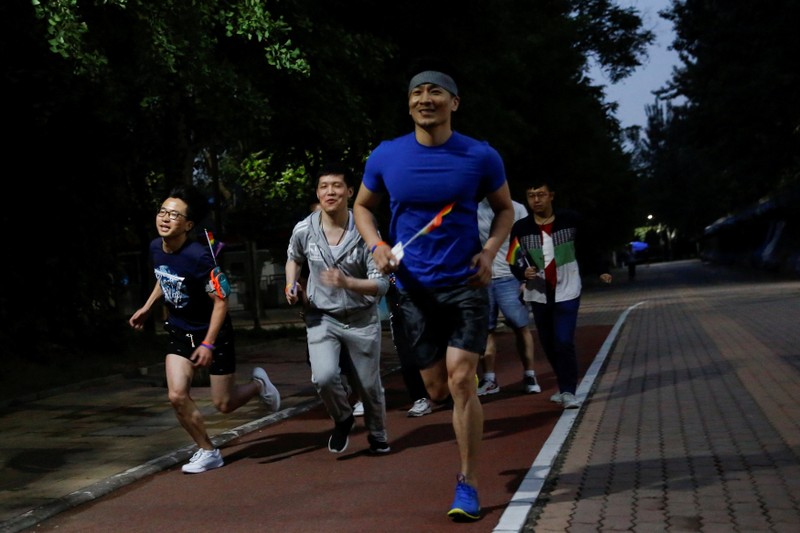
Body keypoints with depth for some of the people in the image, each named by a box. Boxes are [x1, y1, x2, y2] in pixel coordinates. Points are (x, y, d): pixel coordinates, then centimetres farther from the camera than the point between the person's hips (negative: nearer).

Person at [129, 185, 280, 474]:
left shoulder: (199, 256, -29)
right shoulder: (156, 248, -7)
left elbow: (220, 301, -24)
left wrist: (208, 344, -27)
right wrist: (147, 307, 15)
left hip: (213, 332, -5)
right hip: (179, 332, 6)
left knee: (223, 404, 3)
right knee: (177, 395, -9)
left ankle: (258, 384, 35)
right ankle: (208, 452, 10)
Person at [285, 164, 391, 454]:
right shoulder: (303, 231, -9)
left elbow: (381, 285, -18)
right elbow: (294, 258, 16)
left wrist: (347, 283, -35)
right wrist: (291, 284, -3)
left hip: (362, 320, -1)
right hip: (322, 318, 1)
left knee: (369, 386, 9)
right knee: (324, 377, -22)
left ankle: (378, 436, 40)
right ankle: (342, 420, 10)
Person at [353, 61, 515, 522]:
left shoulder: (481, 157, -6)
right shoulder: (386, 156, -2)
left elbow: (505, 208, 10)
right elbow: (363, 206, 14)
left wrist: (490, 251, -8)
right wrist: (377, 246, -5)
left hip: (466, 282, -2)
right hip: (414, 287, 2)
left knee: (461, 380, -12)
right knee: (437, 390, 7)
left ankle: (468, 484, -1)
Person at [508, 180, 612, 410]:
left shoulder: (571, 220, -6)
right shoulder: (521, 228, -5)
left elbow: (588, 247, 8)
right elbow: (513, 261, -1)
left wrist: (601, 270, 10)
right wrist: (523, 272, -21)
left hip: (567, 292, -3)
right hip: (539, 295, 3)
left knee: (564, 342, -14)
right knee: (549, 345, 8)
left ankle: (568, 392, -8)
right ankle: (565, 387, 24)